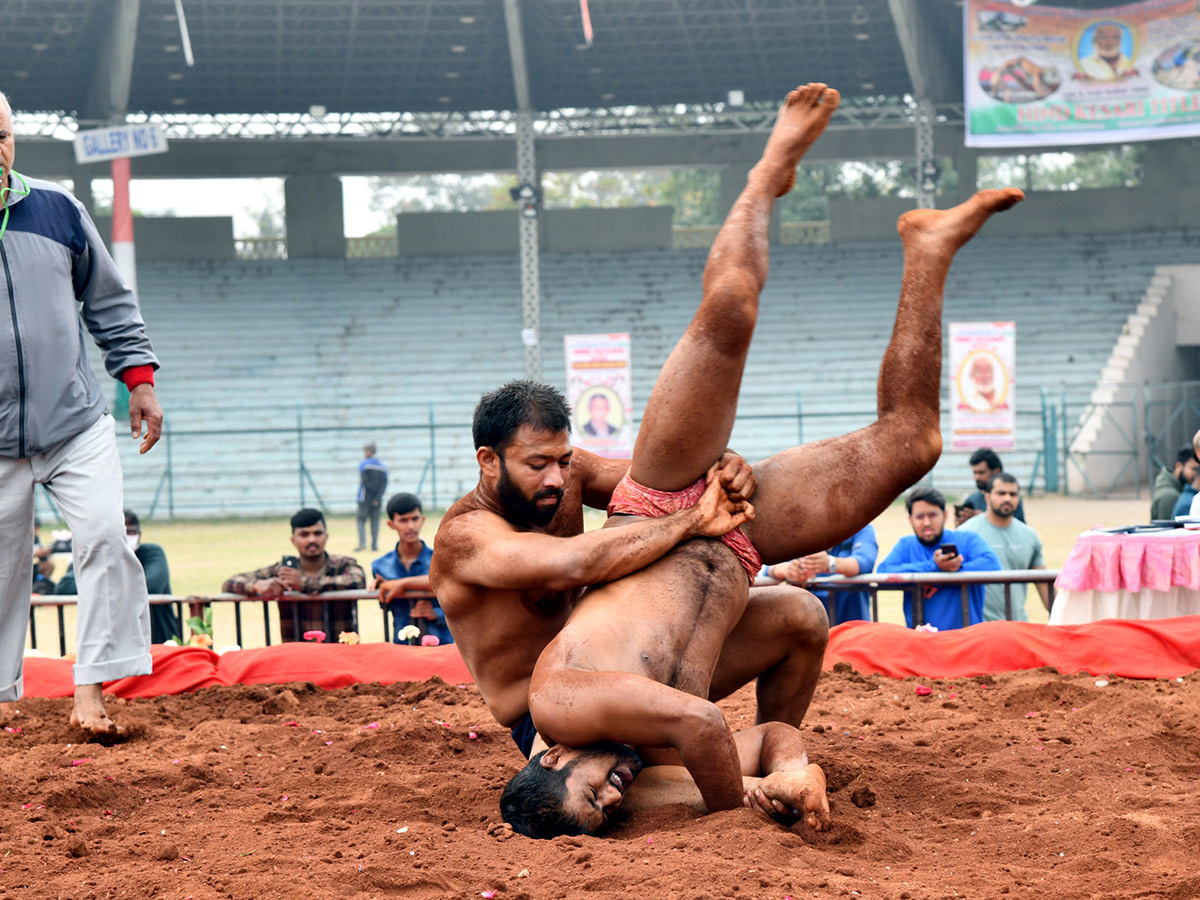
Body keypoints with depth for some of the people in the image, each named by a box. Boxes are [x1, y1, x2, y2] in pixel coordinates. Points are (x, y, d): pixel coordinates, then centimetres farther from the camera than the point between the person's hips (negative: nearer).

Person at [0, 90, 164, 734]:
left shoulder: (57, 209, 4)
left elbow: (108, 299, 13)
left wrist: (138, 377, 9)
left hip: (77, 422, 1)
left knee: (104, 539, -15)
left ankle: (91, 688, -12)